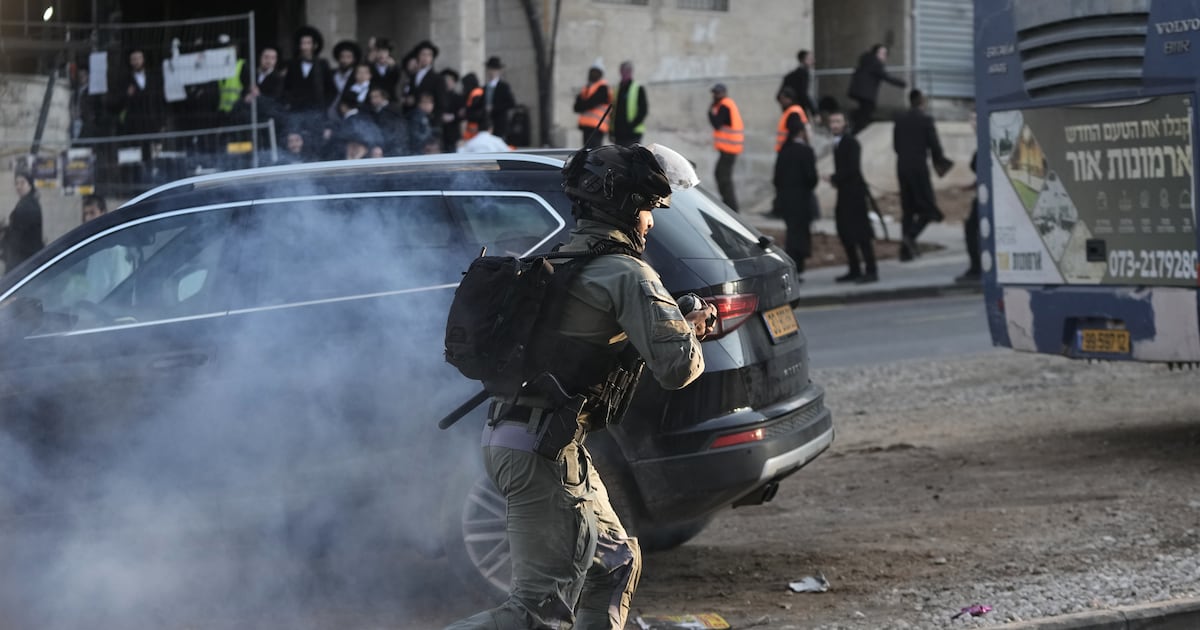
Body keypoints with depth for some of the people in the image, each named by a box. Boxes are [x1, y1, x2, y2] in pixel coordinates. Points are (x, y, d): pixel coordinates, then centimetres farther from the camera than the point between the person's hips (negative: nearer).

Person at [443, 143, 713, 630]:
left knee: (615, 565, 20)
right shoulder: (626, 274, -10)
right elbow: (676, 368, -18)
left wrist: (681, 325, 22)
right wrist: (691, 338, 7)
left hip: (505, 437, 10)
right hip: (542, 449, -10)